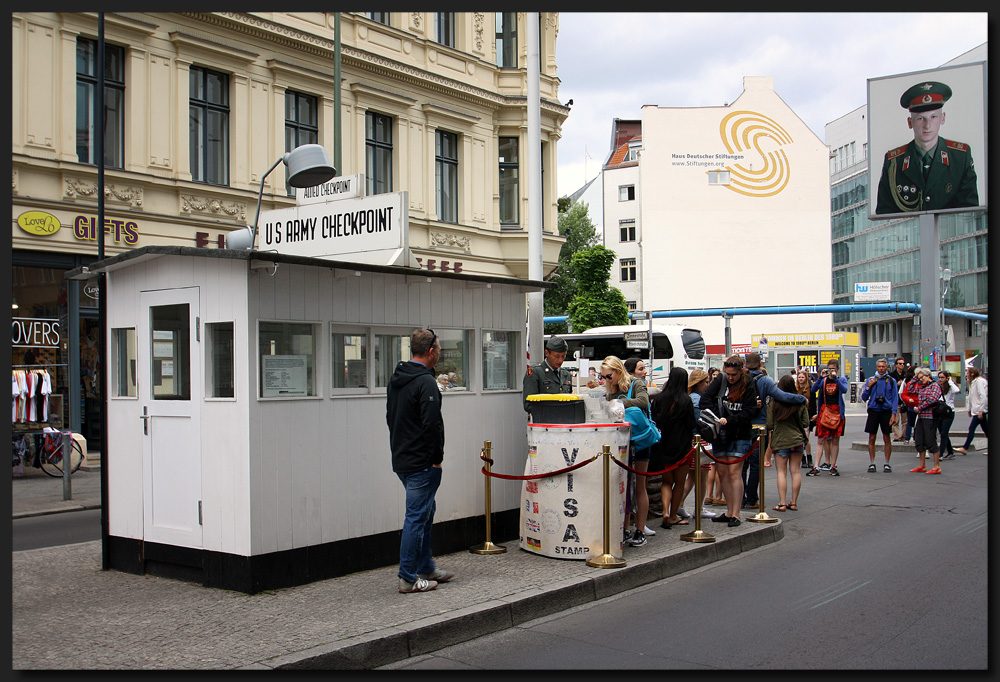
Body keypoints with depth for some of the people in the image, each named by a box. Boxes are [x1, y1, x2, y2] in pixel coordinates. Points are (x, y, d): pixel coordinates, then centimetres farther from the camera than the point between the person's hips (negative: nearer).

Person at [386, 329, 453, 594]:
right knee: (417, 518, -3)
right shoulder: (425, 382, -18)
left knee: (425, 513, 20)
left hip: (401, 459, 10)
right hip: (422, 463, -10)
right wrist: (437, 457, -12)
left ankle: (426, 568, 27)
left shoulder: (396, 379, 12)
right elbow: (433, 424, -23)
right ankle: (408, 578, 3)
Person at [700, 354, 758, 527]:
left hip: (740, 435, -4)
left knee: (734, 472, -9)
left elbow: (748, 412, -11)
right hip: (720, 434, 4)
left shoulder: (748, 386, -6)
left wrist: (728, 420, -21)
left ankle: (736, 513, -5)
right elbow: (705, 399, -6)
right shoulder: (720, 380, 2)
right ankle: (729, 512, 16)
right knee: (722, 473, 6)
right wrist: (715, 418, -17)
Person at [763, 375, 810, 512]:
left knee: (781, 472, 3)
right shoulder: (801, 403, -2)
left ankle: (782, 503, 0)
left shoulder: (772, 404, -7)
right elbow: (806, 425, 3)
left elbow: (769, 427, -2)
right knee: (795, 471, 7)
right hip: (797, 440, 2)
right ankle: (793, 503, 11)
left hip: (780, 441, -2)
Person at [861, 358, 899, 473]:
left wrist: (894, 414, -7)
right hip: (873, 411, 1)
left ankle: (887, 464, 11)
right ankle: (872, 463, 9)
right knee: (871, 438, 2)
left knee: (887, 438, 2)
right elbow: (864, 398, 8)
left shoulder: (891, 381, 3)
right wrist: (868, 387, -8)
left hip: (886, 411, -1)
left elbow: (895, 398, 1)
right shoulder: (871, 380, 6)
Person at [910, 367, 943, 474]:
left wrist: (919, 408, -12)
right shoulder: (923, 386, 17)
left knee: (930, 441, -7)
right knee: (919, 441, 9)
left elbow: (933, 399, -19)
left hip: (930, 416, -8)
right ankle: (922, 466, 17)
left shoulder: (935, 385, -6)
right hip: (921, 416, 8)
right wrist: (915, 376, 18)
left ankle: (937, 467, -1)